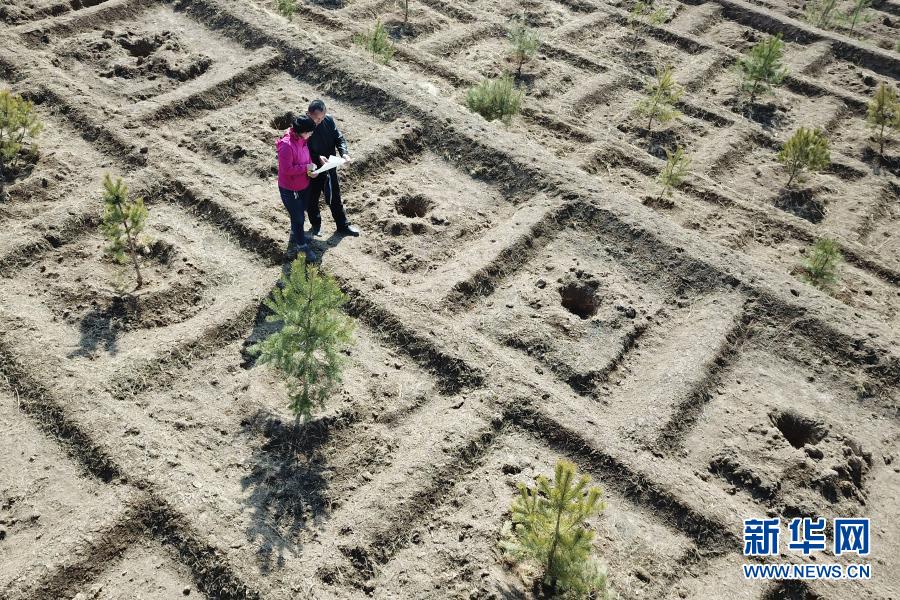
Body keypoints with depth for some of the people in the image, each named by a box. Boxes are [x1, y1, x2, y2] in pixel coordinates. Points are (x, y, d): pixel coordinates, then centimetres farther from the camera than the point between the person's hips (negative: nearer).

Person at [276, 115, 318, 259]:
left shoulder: (303, 140, -3)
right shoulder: (287, 145, -29)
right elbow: (287, 169, -29)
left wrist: (311, 167, -7)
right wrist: (306, 167, -23)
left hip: (303, 186, 8)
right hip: (289, 190, -8)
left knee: (299, 216, 21)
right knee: (298, 219, 4)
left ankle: (293, 246, 40)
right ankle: (303, 249, 21)